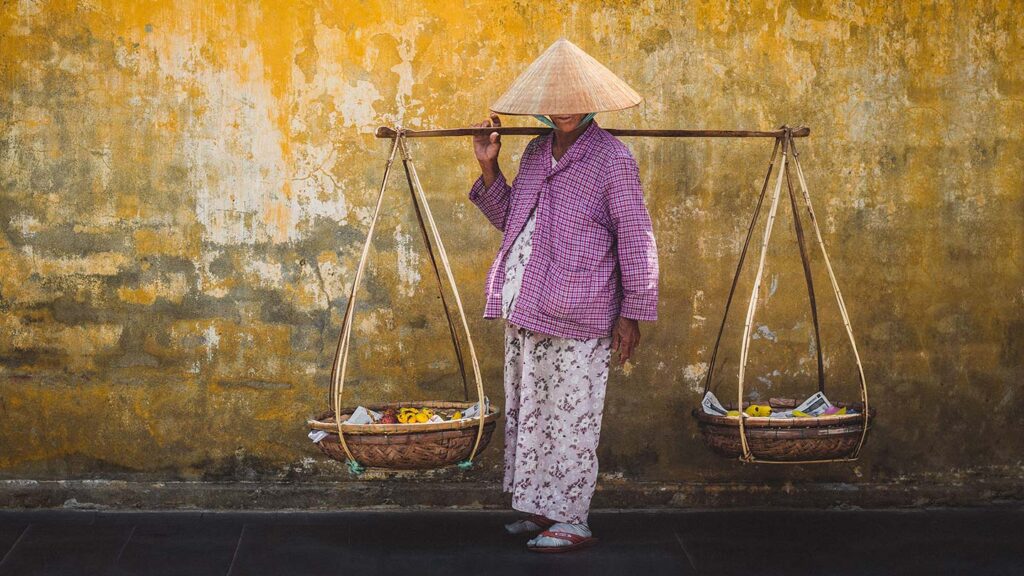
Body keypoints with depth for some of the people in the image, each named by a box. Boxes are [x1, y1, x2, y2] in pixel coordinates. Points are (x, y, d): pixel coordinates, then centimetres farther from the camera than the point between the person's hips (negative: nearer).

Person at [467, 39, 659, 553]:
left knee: (570, 416, -3)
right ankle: (539, 506, 26)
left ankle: (571, 521, 6)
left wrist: (633, 312, -12)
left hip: (577, 317, -8)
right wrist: (488, 170, 10)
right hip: (526, 308, 8)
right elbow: (510, 219, 24)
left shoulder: (612, 159, -9)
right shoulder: (535, 153, 13)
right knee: (527, 409, 14)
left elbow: (637, 238, -9)